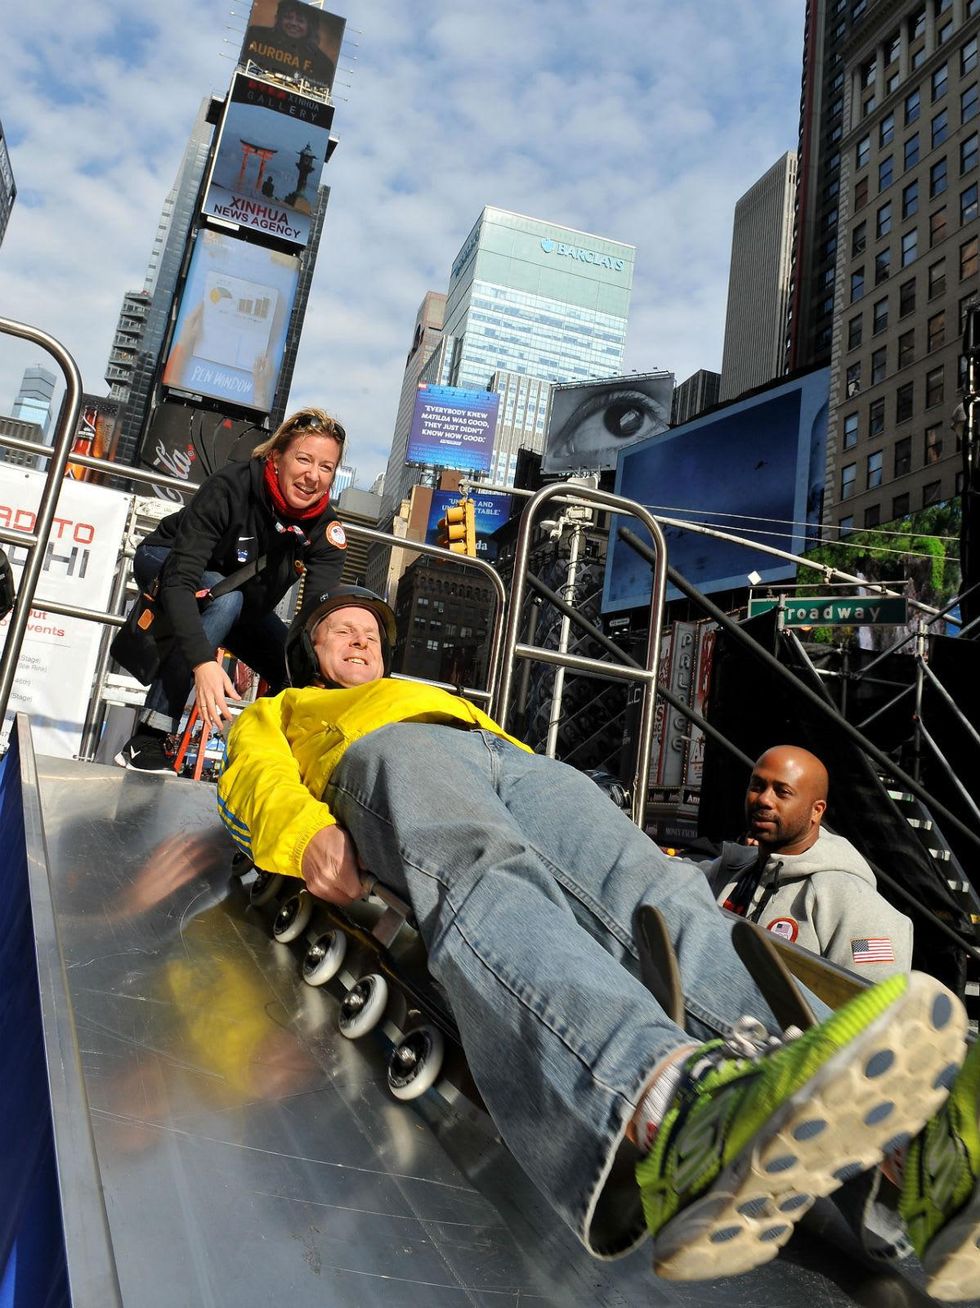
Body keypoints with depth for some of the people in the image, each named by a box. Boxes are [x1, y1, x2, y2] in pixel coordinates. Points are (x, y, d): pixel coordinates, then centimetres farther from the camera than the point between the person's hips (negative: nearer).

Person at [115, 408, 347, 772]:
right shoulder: (232, 485, -34)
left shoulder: (327, 527, -23)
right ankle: (148, 739, -33)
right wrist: (203, 661, -56)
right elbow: (179, 579, -42)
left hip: (246, 603, 4)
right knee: (226, 598, -37)